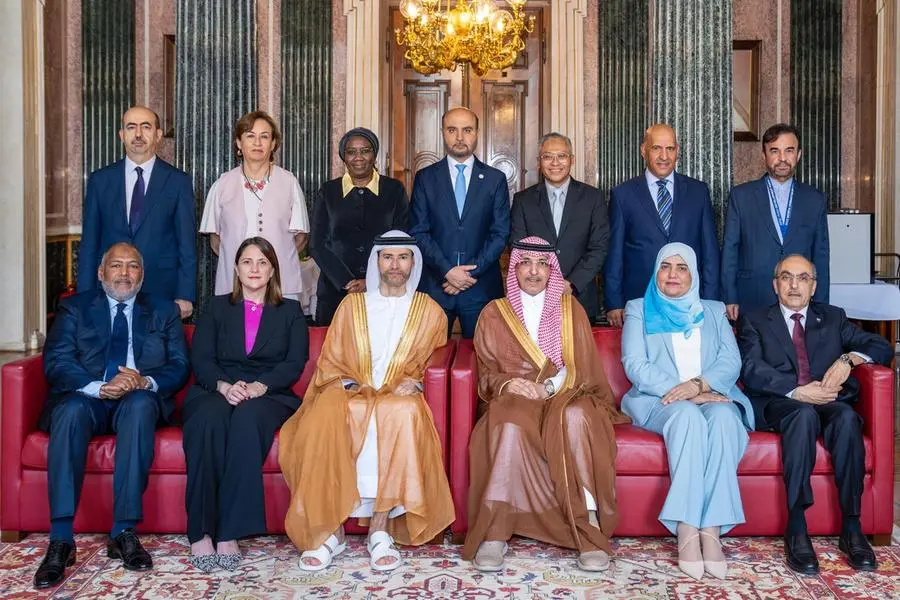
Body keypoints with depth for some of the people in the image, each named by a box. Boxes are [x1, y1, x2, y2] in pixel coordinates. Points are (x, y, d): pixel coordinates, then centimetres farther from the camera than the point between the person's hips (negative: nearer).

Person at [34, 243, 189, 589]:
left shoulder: (164, 311, 16)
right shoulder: (75, 308, 14)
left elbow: (179, 366, 5)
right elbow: (55, 363, -1)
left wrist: (146, 381, -18)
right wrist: (99, 387, -20)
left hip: (139, 400, 0)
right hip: (87, 398, 0)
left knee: (140, 404, -35)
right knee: (71, 409, -34)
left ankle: (124, 533, -33)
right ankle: (61, 540, -33)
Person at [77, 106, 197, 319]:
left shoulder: (178, 181, 2)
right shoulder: (100, 180, 8)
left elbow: (187, 244, 0)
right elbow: (89, 244, 8)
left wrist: (185, 297, -6)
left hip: (161, 293, -1)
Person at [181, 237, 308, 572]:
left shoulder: (290, 311, 18)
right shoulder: (217, 308, 21)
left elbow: (295, 363, 4)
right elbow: (201, 359, 8)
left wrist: (259, 387, -16)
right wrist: (224, 385, -14)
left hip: (269, 395, -1)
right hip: (215, 391, 1)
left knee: (248, 418, -37)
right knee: (209, 418, -36)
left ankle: (229, 533, -37)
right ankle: (200, 533, -33)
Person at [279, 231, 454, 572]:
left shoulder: (429, 311, 16)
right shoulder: (352, 304, 17)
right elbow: (329, 364, 13)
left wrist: (415, 381, -5)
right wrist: (349, 385, -6)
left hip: (398, 398, -1)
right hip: (349, 395, 1)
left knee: (406, 413, -38)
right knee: (323, 420, -35)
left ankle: (381, 528, -32)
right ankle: (328, 529, -25)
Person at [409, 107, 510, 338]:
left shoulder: (495, 179, 7)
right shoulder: (425, 178, 6)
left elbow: (500, 234, 2)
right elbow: (418, 232, 0)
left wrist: (472, 271, -9)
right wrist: (447, 271, -11)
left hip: (481, 288, 0)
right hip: (434, 286, 0)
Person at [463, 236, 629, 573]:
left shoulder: (570, 309, 12)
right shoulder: (494, 314, 12)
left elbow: (581, 368, 3)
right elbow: (487, 374, 10)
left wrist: (547, 387, -15)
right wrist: (507, 384, -14)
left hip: (565, 397, 0)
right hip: (513, 399, 0)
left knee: (575, 416, -36)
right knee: (511, 424, -36)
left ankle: (590, 527, -35)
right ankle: (494, 532, -38)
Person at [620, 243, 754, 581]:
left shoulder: (714, 311, 22)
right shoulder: (639, 310, 16)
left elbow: (731, 361, 5)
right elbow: (635, 365, 0)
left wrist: (699, 384, -17)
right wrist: (681, 391, -15)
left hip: (712, 397, 2)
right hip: (659, 399, -2)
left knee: (723, 418, -34)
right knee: (687, 415, -36)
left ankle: (712, 530, -38)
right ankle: (687, 531, -39)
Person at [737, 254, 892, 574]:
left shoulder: (833, 317, 23)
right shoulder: (753, 320, 14)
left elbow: (882, 346, 14)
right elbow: (751, 370, -3)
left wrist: (849, 358, -7)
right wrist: (796, 392, -18)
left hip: (827, 402, 2)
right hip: (776, 406, -2)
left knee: (846, 416, -33)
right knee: (804, 413, -37)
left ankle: (851, 529, -28)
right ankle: (796, 529, -35)